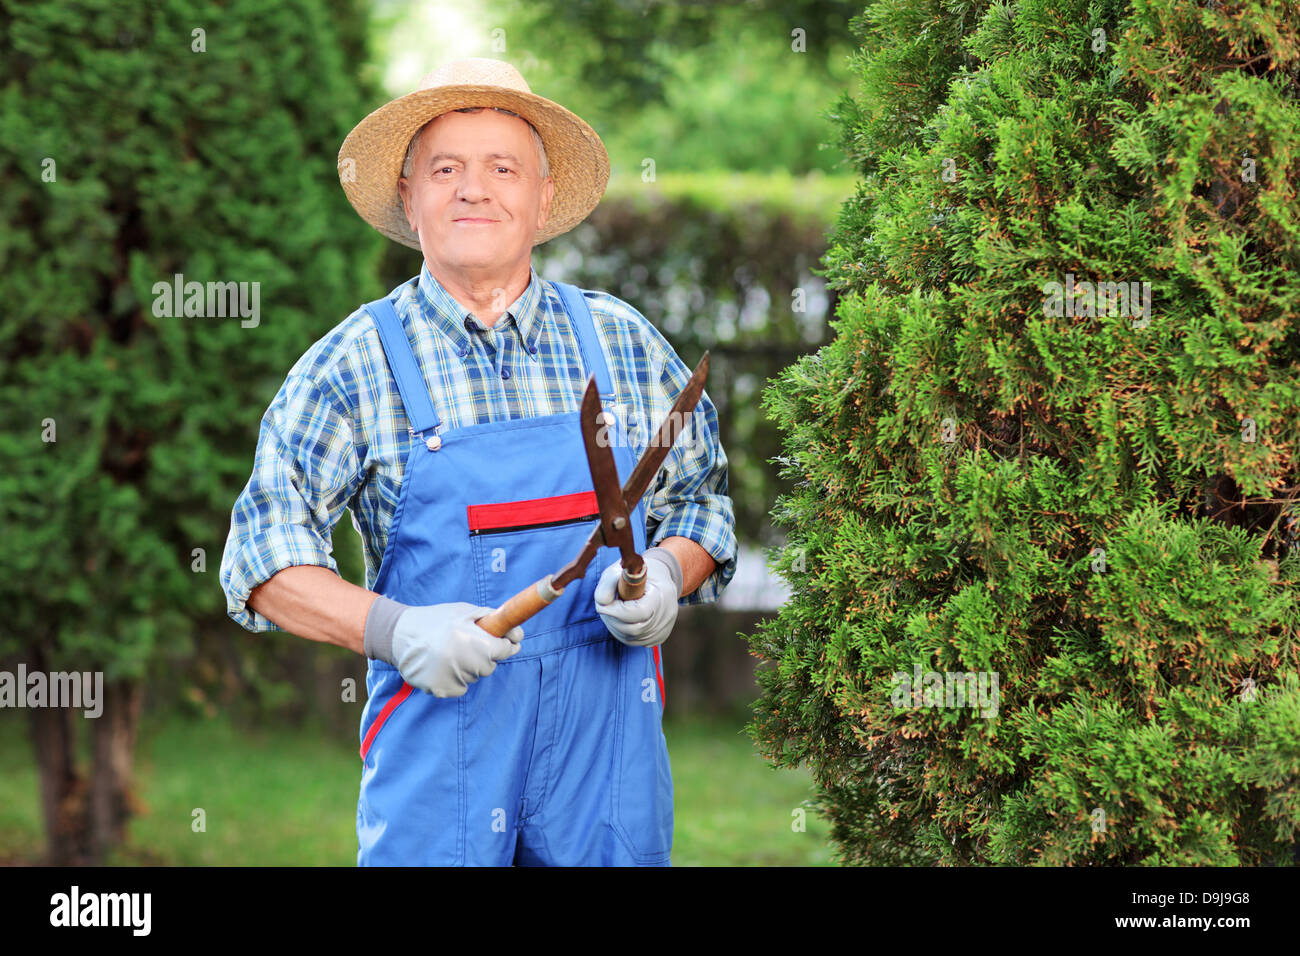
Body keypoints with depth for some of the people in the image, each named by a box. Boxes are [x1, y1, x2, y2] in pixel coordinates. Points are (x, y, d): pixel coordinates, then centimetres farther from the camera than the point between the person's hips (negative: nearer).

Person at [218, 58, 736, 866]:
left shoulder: (623, 342, 8)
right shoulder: (354, 365, 0)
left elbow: (700, 499, 16)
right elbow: (265, 560, -4)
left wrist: (667, 575, -6)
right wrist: (397, 631, -20)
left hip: (609, 737, 2)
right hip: (440, 740, -2)